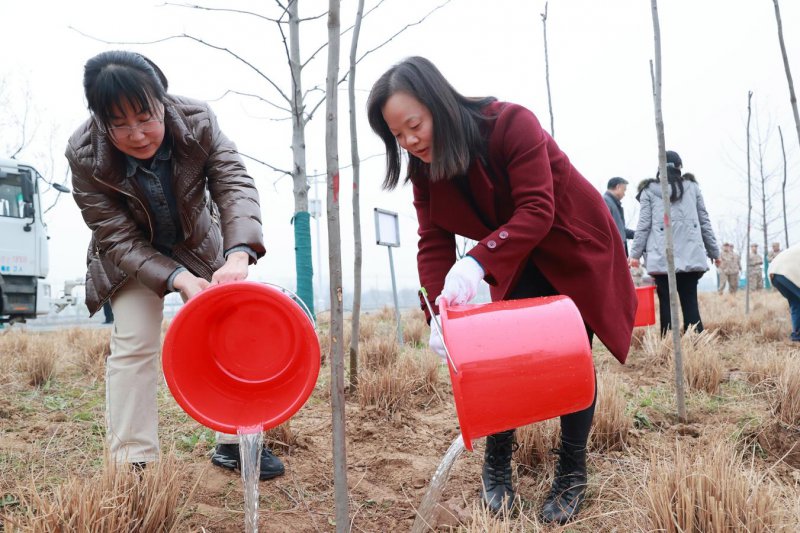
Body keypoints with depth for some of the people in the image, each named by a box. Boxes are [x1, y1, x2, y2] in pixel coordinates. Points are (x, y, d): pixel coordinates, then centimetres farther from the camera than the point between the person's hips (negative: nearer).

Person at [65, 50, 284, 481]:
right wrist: (179, 279, -42)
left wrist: (238, 255, -53)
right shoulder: (84, 155, -29)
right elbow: (119, 240, -26)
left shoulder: (197, 121, -27)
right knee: (133, 346, -14)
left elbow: (236, 185, -34)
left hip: (199, 245, 2)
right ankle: (133, 465, -5)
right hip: (131, 257, -2)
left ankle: (233, 443, 18)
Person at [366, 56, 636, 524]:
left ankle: (573, 473, 12)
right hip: (520, 263, 5)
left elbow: (536, 211, -35)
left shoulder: (513, 124, -29)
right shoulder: (426, 171, -11)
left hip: (577, 249, -4)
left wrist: (476, 264, -48)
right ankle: (497, 462, 11)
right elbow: (434, 243, -14)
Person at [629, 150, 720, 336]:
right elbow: (704, 222, 15)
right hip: (690, 256, 2)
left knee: (666, 305, 1)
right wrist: (714, 251, 20)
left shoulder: (649, 190, 7)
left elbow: (644, 224, 1)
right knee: (690, 303, 4)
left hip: (661, 258, -2)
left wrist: (635, 253, 4)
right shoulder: (692, 187, 14)